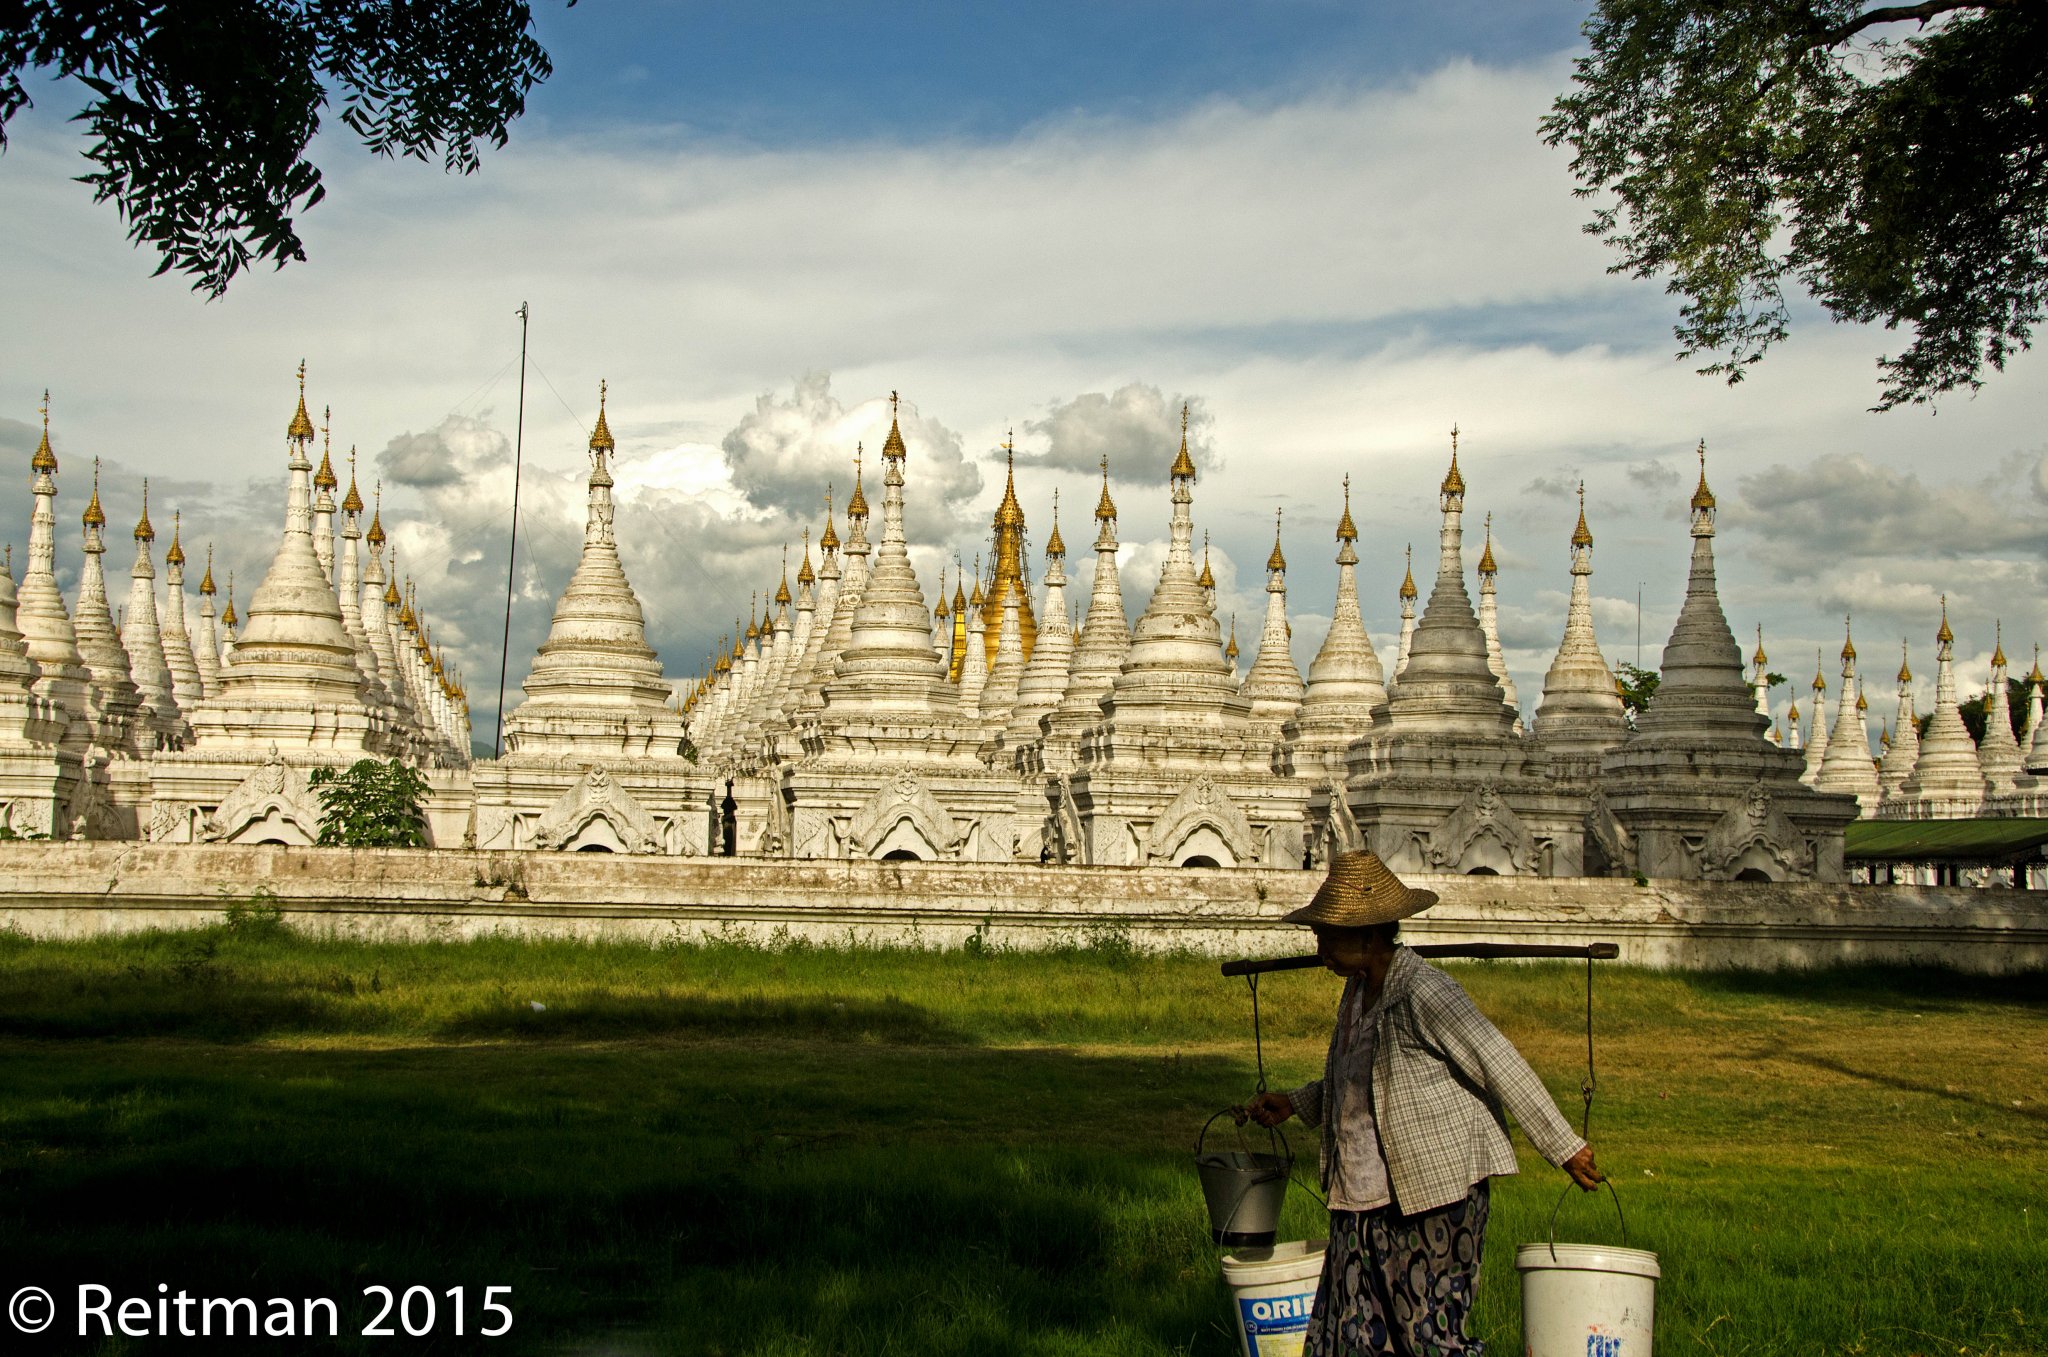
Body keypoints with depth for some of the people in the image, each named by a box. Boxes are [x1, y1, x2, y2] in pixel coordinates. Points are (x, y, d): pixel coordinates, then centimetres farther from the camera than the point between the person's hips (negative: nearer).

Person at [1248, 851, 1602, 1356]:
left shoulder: (1425, 993, -18)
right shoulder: (1358, 986, 10)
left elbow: (1505, 1072, -15)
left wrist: (1564, 1148, -12)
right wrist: (1294, 1104, 17)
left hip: (1434, 1199, -9)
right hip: (1362, 1201, 9)